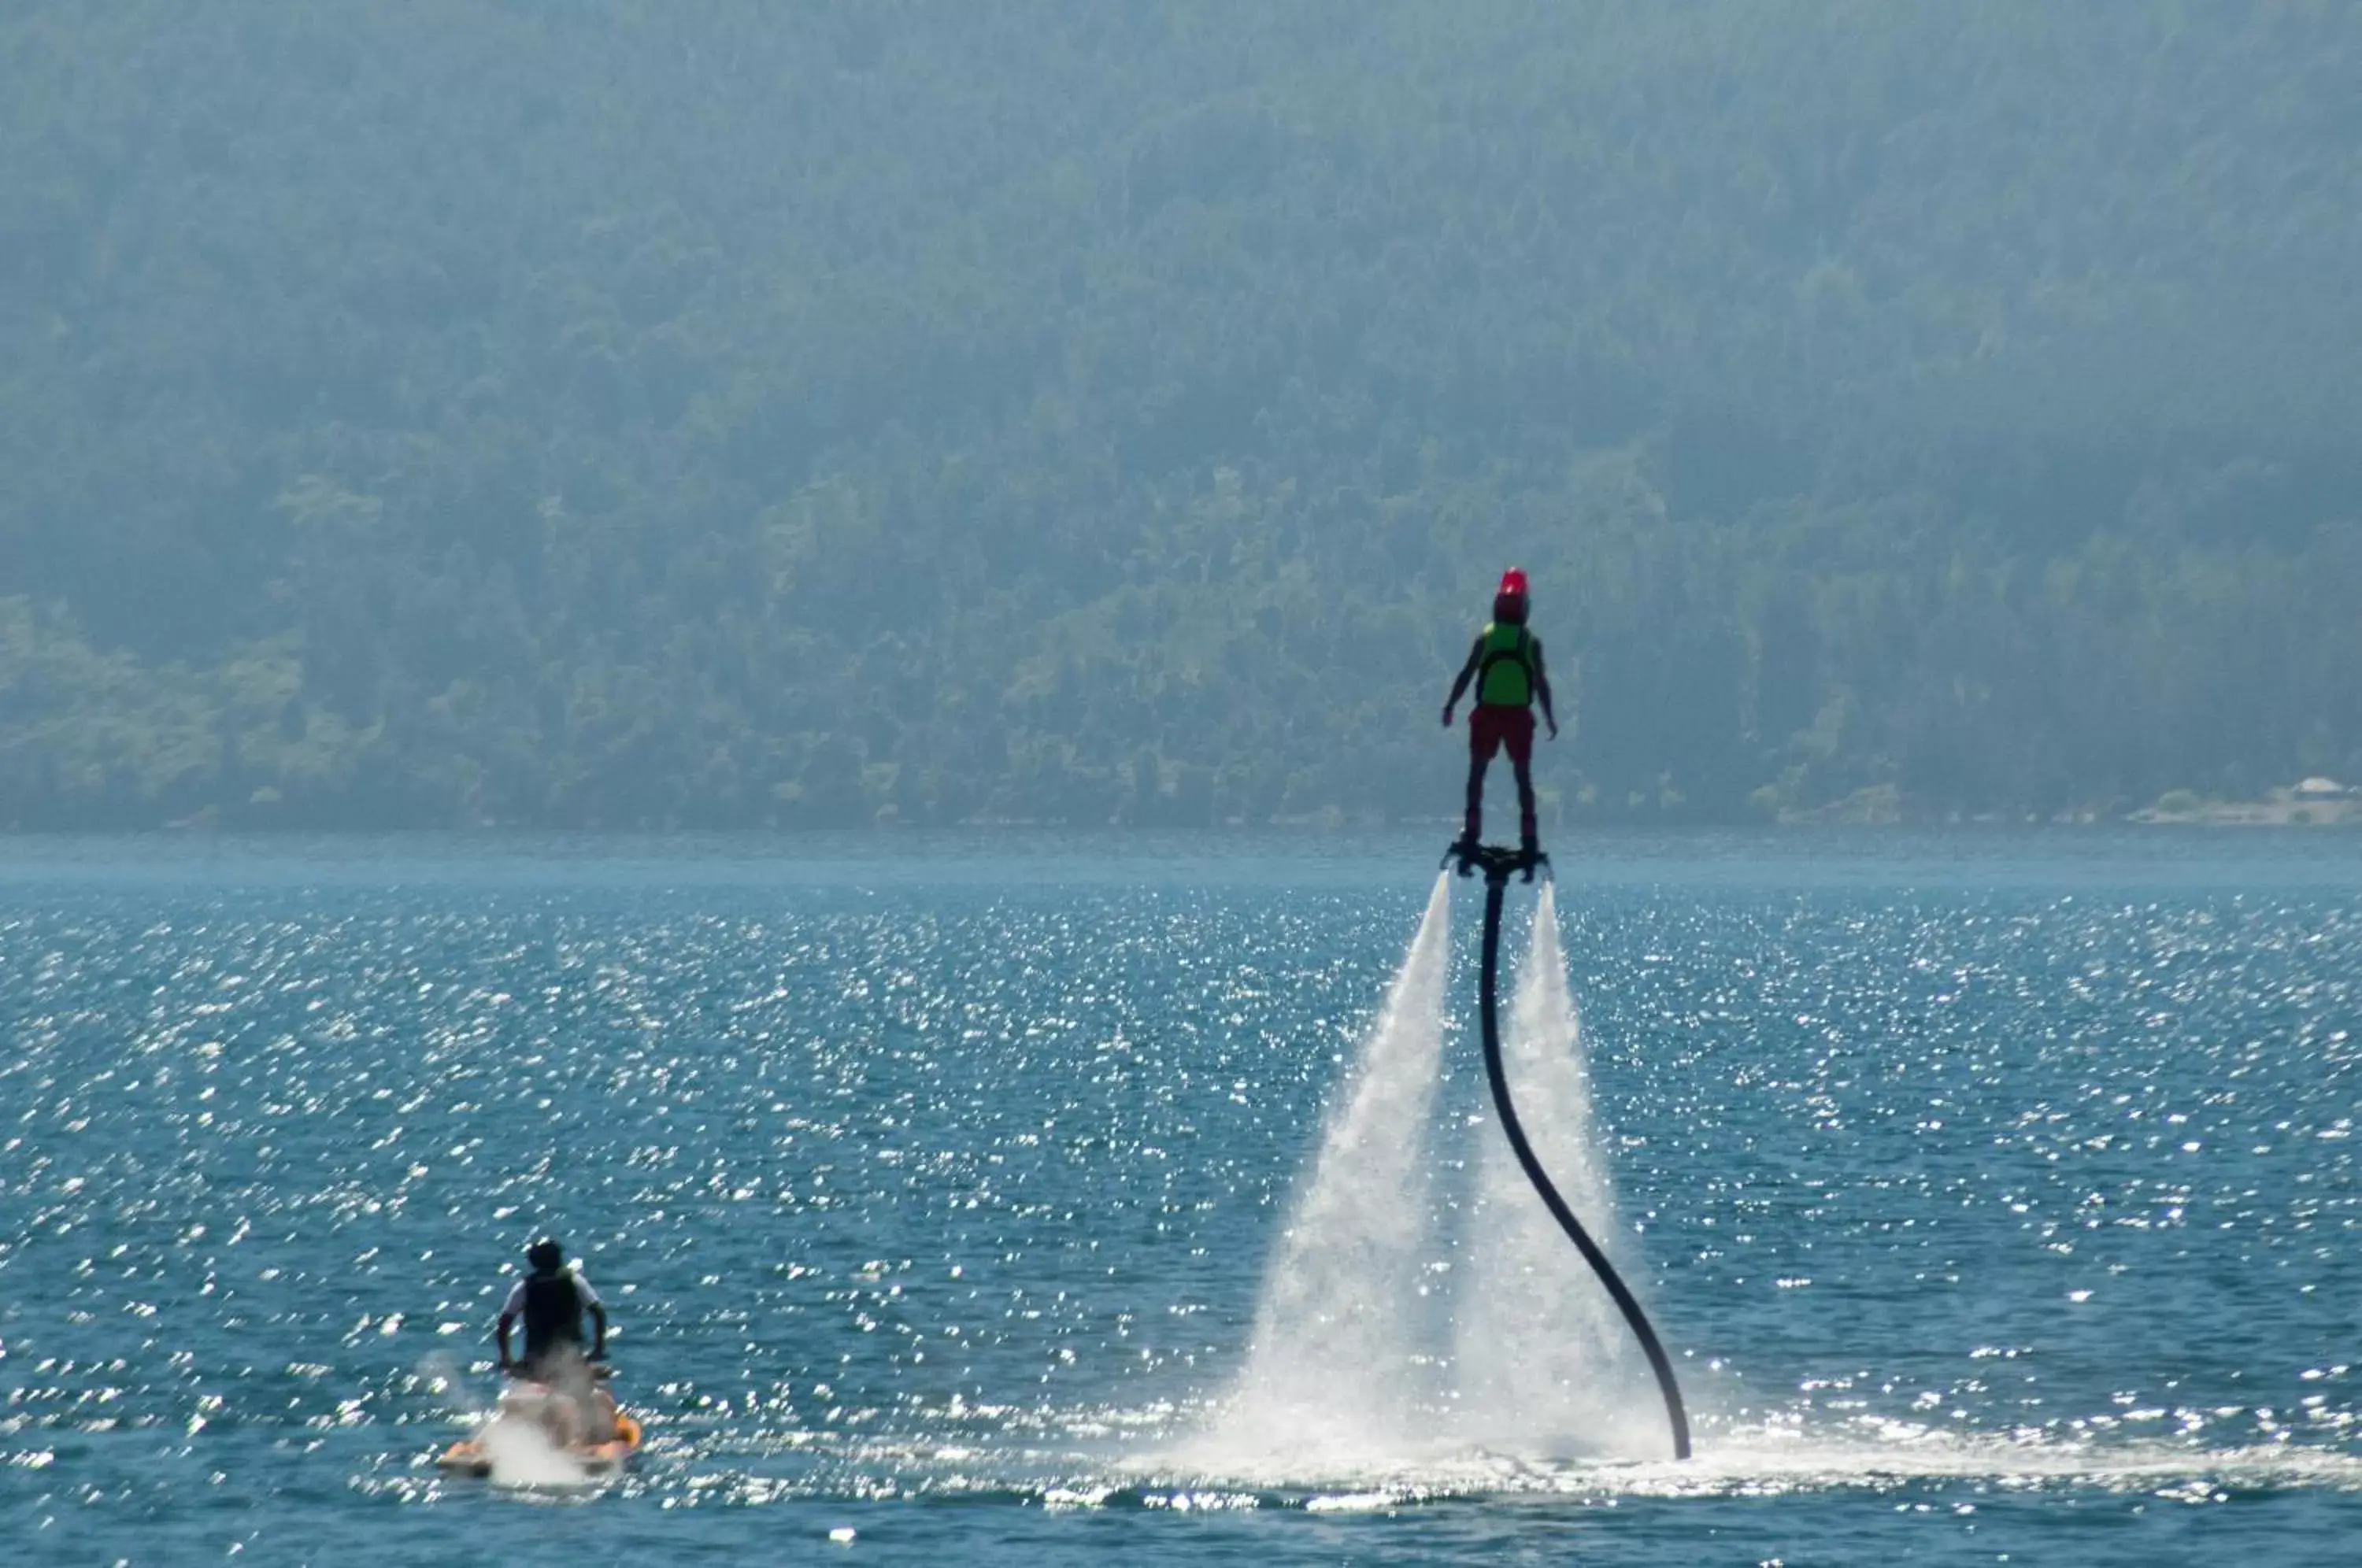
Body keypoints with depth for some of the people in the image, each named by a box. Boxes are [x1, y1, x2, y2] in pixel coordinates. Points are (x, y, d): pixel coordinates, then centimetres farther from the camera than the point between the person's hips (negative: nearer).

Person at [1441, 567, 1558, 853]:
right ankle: (1528, 834, 3)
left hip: (1487, 712, 0)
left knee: (1477, 770, 9)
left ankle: (1473, 827, -2)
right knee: (1523, 774, 8)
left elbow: (1466, 674, -2)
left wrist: (1450, 706, 5)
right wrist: (1550, 717, 5)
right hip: (1520, 716, 0)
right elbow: (1541, 682, -1)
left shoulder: (1485, 638, 0)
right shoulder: (1531, 642, 0)